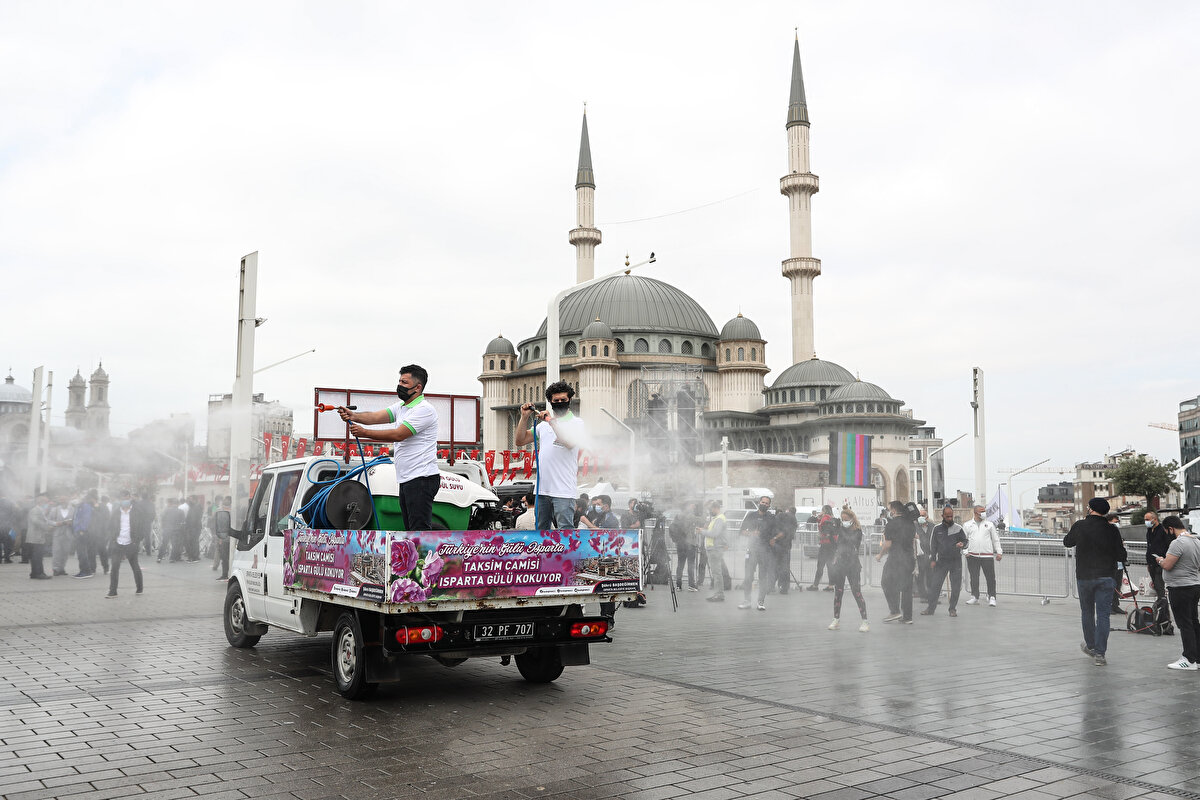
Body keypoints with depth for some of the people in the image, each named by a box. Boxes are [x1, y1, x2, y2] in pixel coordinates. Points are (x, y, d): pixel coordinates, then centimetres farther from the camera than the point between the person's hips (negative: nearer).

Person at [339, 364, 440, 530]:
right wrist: (353, 416, -16)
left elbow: (398, 435, -20)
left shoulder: (424, 409, -12)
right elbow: (376, 417, 3)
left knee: (420, 529, -13)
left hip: (422, 479, -10)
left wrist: (364, 432, -18)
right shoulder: (401, 407, 17)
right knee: (411, 530, 14)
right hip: (406, 480, 10)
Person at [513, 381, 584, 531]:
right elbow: (519, 441, 16)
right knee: (541, 529, 12)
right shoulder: (543, 424, 18)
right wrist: (524, 417, 5)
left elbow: (570, 442, -18)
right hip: (543, 489, 6)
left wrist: (552, 422, -20)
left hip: (563, 490, -6)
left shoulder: (576, 423, 2)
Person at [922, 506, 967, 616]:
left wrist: (962, 544, -18)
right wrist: (932, 559, 4)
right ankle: (930, 607, 7)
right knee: (935, 585, -1)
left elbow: (965, 540, 6)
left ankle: (953, 609, 15)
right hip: (941, 561, 1)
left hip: (956, 561, -1)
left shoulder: (958, 528, 0)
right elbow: (933, 544, 9)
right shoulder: (937, 528, 4)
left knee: (955, 587, 3)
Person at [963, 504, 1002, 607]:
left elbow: (996, 539, 11)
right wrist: (965, 551, 0)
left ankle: (992, 597, 7)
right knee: (974, 578, 7)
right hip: (972, 556, 0)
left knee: (990, 577, -2)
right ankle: (974, 596, 18)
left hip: (987, 555, 0)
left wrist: (999, 552, 4)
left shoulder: (989, 524, 10)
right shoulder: (967, 525, 10)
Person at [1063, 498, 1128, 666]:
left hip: (1084, 576, 0)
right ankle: (1100, 653, -3)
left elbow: (1067, 542, 12)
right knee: (1103, 614, 1)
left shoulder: (1079, 526, -6)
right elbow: (1121, 556, -4)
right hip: (1105, 577, 0)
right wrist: (1123, 552, 18)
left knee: (1087, 612, 17)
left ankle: (1090, 646, 31)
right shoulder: (1112, 530, -6)